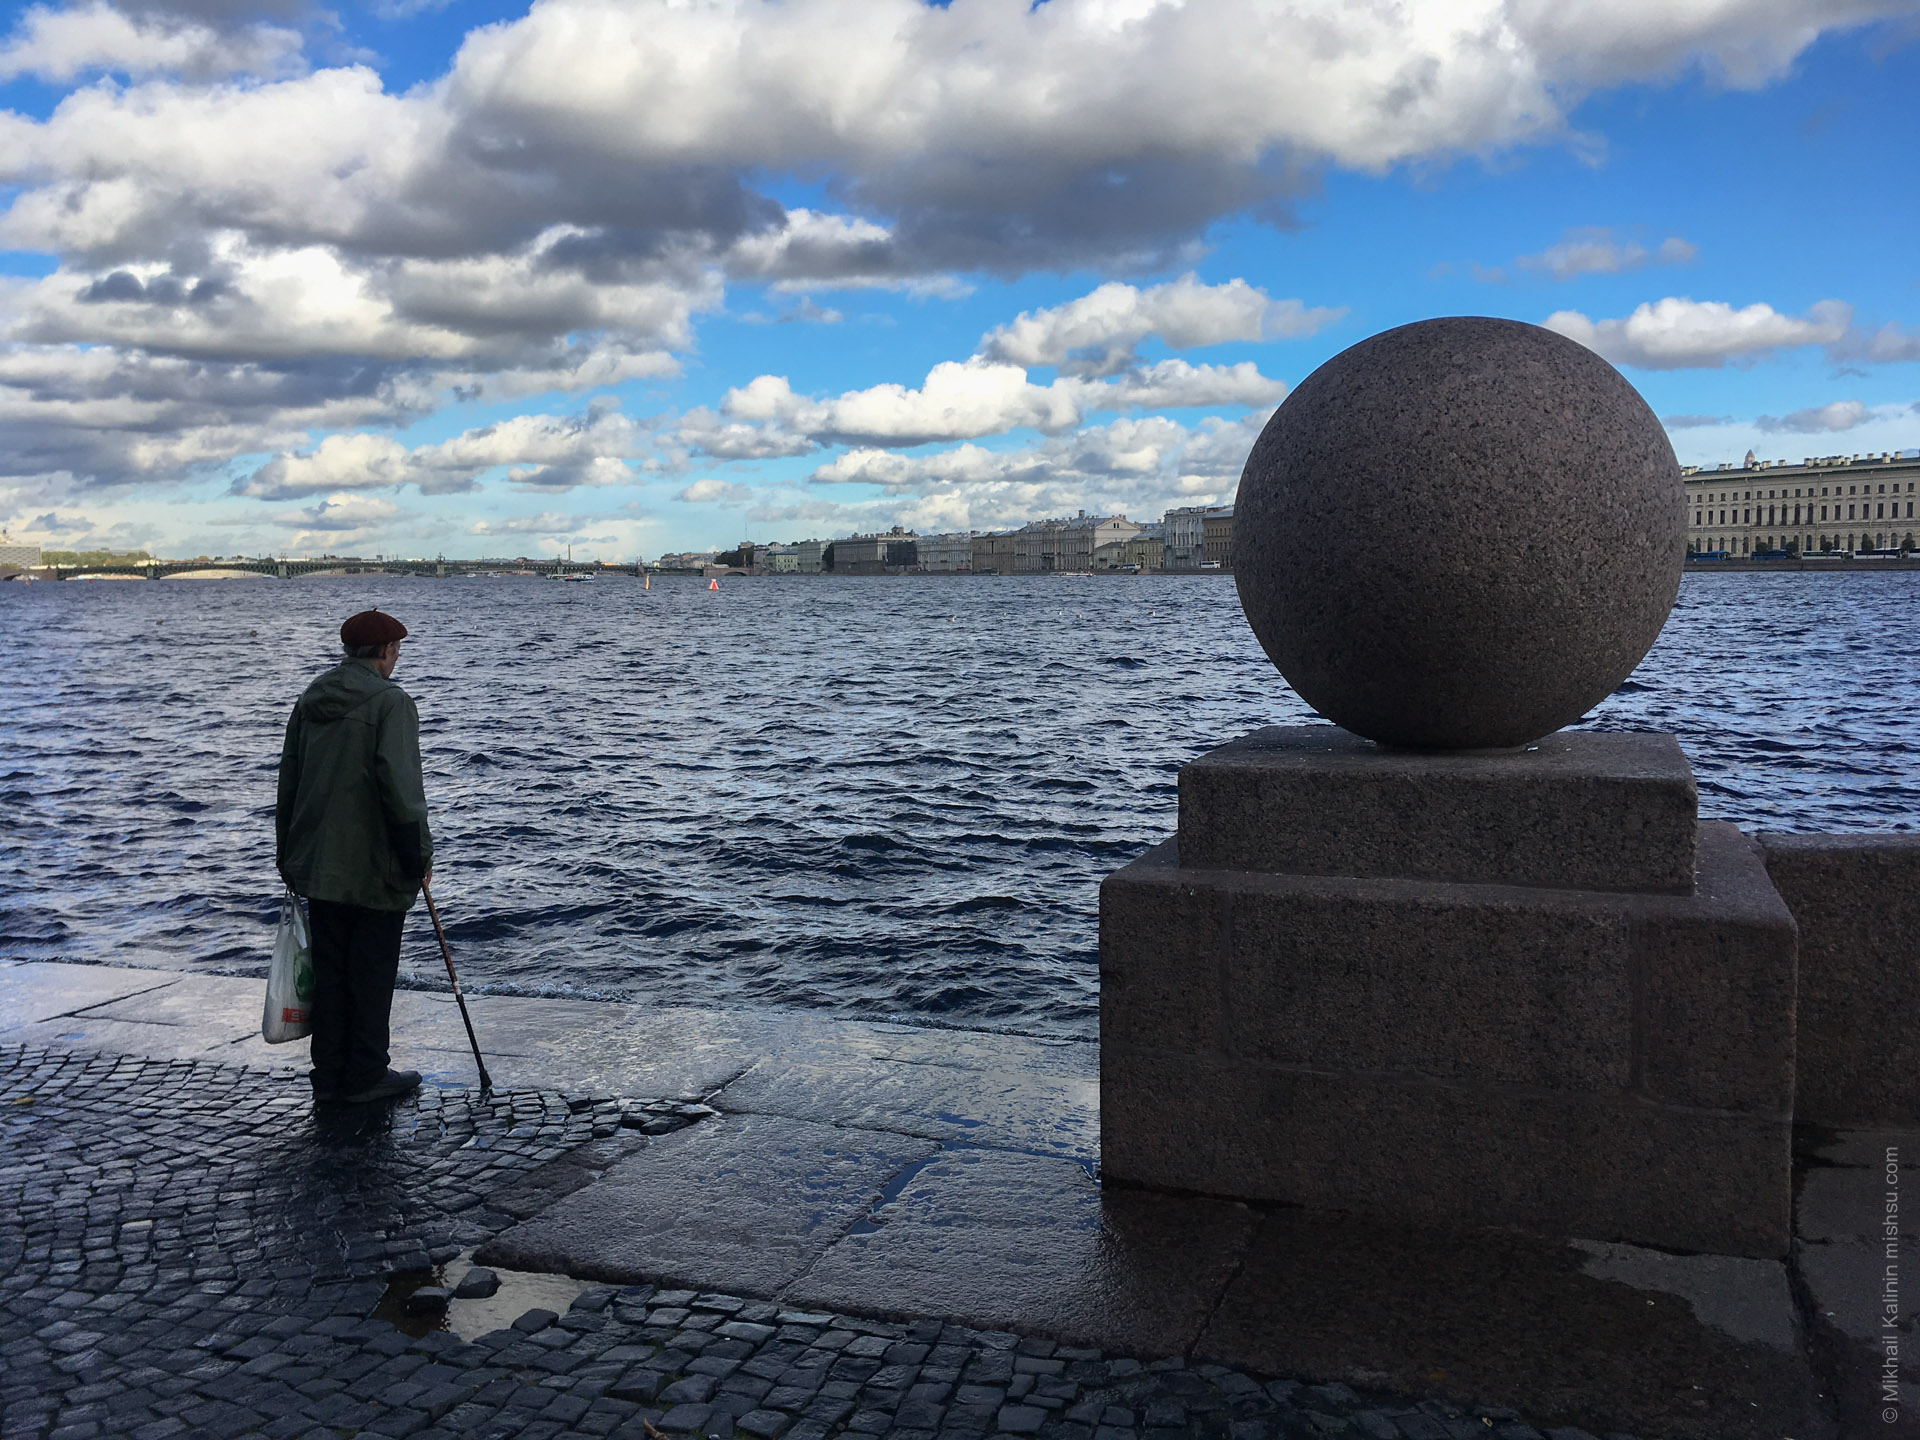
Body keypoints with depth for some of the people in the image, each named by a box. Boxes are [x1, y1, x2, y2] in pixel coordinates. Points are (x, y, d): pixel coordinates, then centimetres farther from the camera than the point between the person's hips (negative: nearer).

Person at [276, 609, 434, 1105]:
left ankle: (329, 1076, 19)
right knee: (372, 971, 4)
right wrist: (420, 855, -12)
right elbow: (400, 786, -20)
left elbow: (288, 781, 15)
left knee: (329, 968, 13)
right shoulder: (390, 702, -12)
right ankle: (365, 1077, 12)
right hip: (375, 866, -6)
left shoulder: (311, 699, 10)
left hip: (319, 864, 7)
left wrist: (288, 856, 21)